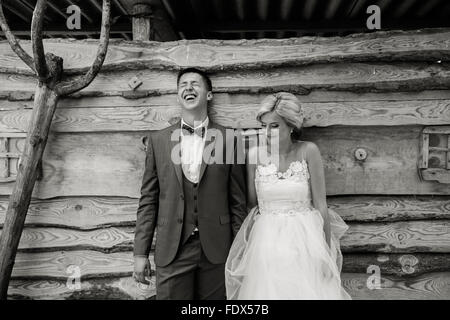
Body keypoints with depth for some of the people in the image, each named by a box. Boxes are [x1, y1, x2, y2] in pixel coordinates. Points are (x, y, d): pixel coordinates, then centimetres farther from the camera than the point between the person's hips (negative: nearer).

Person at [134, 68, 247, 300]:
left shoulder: (229, 140, 0)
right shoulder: (158, 140, 4)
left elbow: (237, 202, 2)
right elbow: (148, 200, 5)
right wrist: (140, 253, 2)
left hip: (216, 250, 0)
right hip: (171, 252, 1)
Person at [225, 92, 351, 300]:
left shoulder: (308, 151, -7)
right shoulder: (255, 154, -3)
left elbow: (320, 203, -4)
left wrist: (327, 250, -2)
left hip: (305, 240, -1)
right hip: (267, 243, 1)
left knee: (308, 291, 6)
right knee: (268, 291, 7)